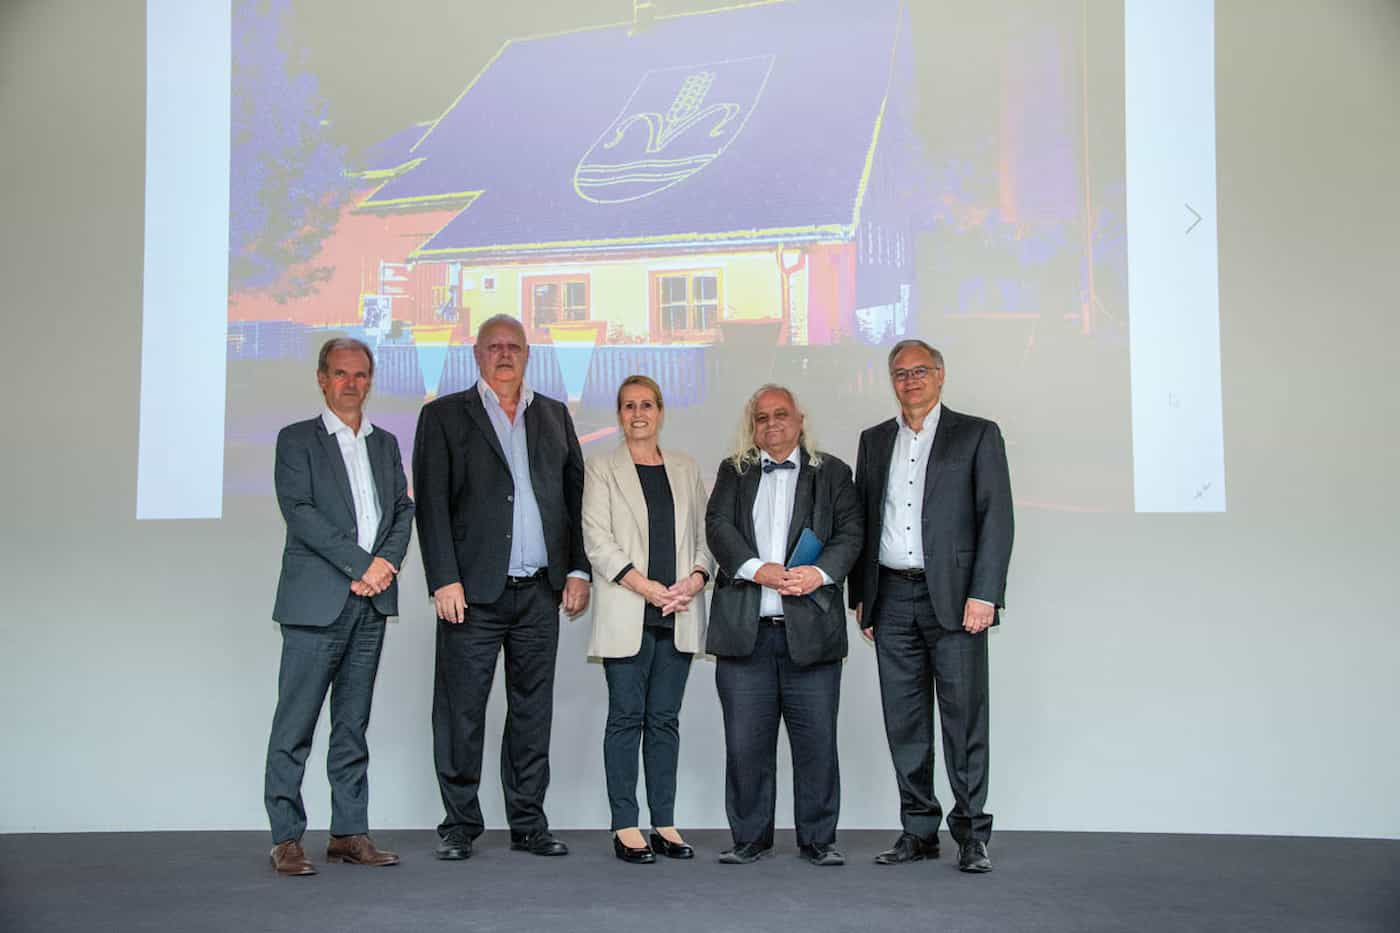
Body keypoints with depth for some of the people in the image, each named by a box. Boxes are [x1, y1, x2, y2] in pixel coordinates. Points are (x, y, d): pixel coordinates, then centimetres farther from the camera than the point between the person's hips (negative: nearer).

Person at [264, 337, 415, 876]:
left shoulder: (385, 443, 18)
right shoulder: (297, 440, 3)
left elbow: (403, 509, 13)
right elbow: (298, 509, -9)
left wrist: (388, 562, -7)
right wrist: (361, 565, -14)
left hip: (372, 600, 5)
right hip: (316, 601, -5)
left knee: (353, 724, 9)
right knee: (295, 725, -4)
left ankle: (349, 832, 13)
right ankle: (286, 839, 2)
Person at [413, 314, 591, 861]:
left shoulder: (554, 416, 15)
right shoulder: (444, 416, 4)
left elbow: (576, 496, 14)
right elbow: (431, 504, -3)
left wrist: (578, 570, 5)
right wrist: (445, 580, -11)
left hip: (540, 591, 3)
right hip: (474, 590, -3)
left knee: (533, 711, 8)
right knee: (461, 711, 0)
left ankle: (528, 824, 18)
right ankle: (459, 825, 12)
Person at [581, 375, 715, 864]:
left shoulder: (685, 469, 16)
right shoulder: (602, 468, 4)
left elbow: (704, 533, 12)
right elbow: (597, 540, -5)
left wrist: (695, 579, -7)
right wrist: (648, 587, -13)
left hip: (678, 615, 3)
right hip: (626, 616, -3)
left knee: (665, 718, 6)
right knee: (626, 717, -1)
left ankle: (664, 823, 11)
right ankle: (625, 827, 4)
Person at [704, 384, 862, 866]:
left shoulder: (831, 473, 12)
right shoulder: (733, 473, 14)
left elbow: (850, 532, 3)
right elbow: (718, 526, 0)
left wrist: (820, 573, -16)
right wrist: (759, 569, -15)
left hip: (810, 630, -1)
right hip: (745, 629, 1)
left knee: (817, 740, 2)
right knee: (745, 740, 4)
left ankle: (818, 839, 15)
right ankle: (749, 837, 17)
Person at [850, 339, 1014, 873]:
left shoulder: (977, 435, 4)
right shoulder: (875, 441, 16)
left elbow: (996, 518, -3)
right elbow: (860, 521, 16)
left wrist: (984, 594, -12)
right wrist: (860, 596, 9)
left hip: (952, 598, -4)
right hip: (891, 599, 4)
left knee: (964, 719, -2)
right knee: (904, 723, 7)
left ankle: (972, 835, 7)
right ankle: (919, 831, 16)